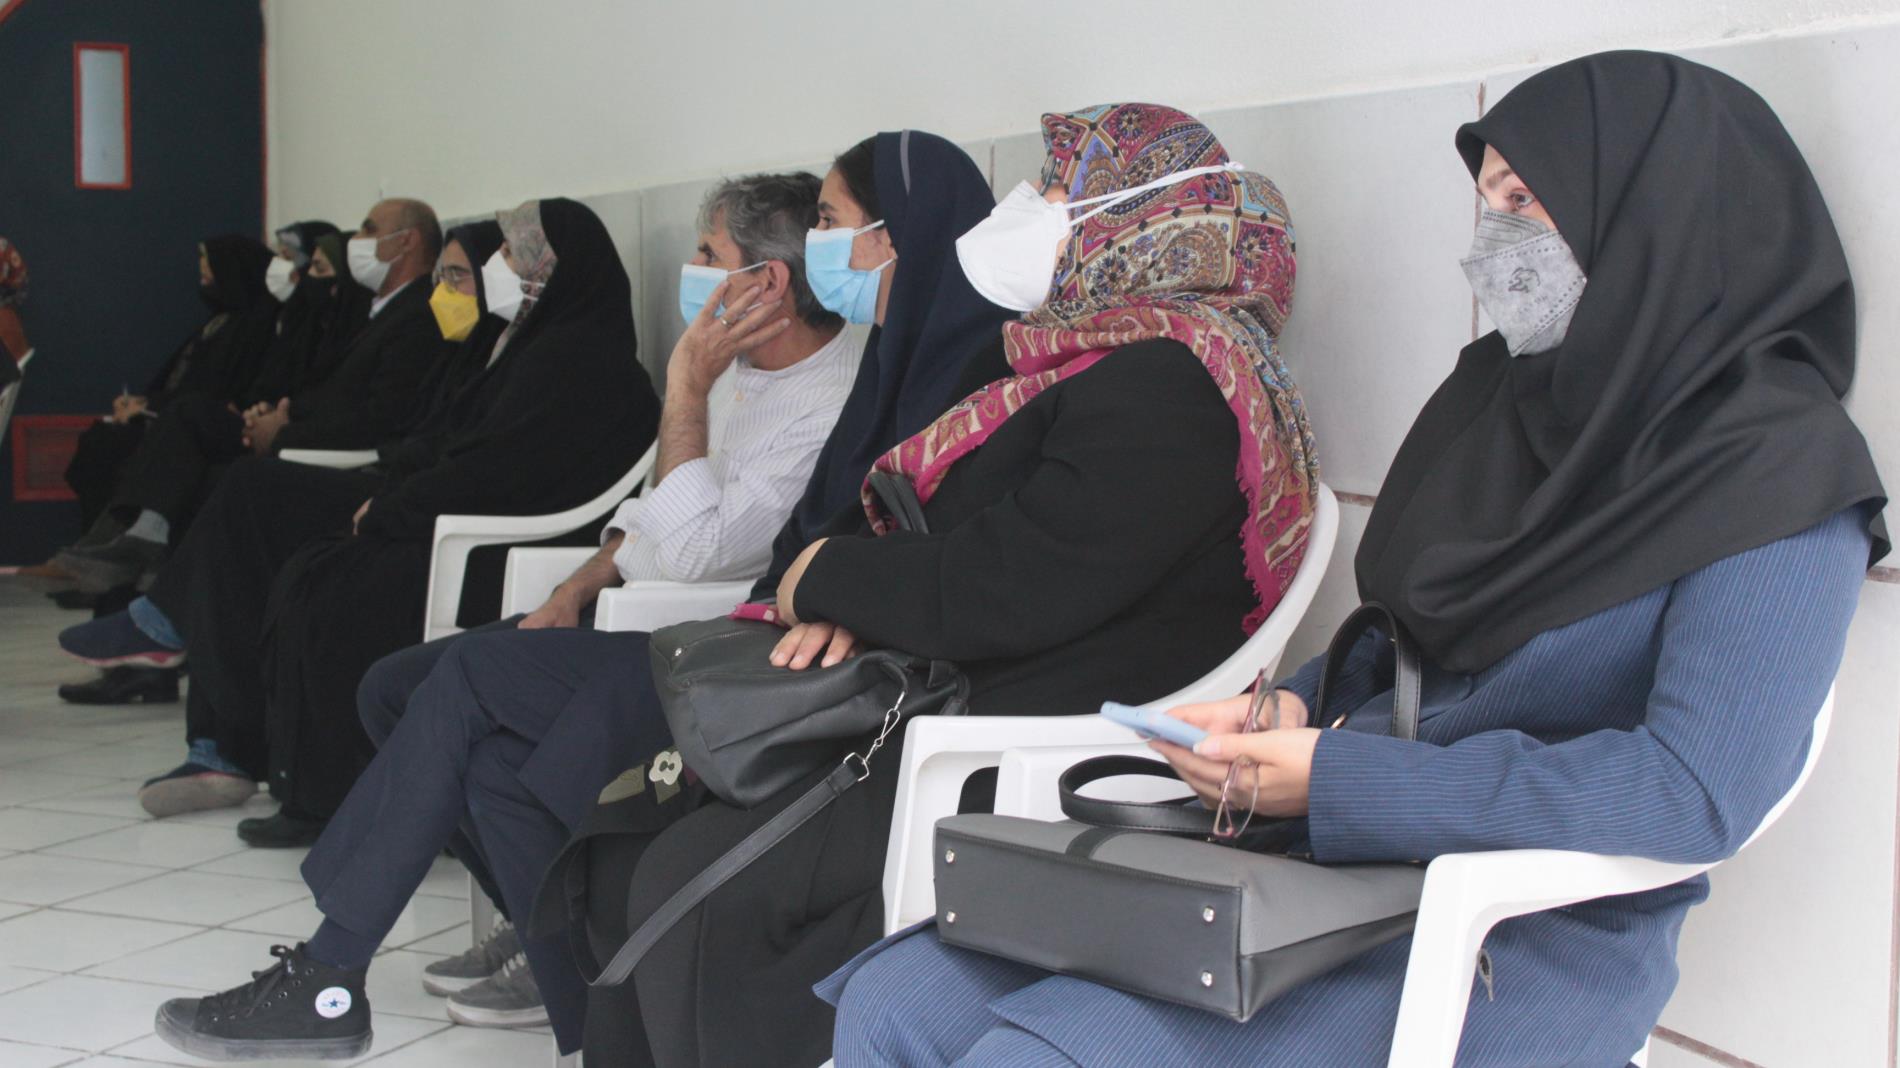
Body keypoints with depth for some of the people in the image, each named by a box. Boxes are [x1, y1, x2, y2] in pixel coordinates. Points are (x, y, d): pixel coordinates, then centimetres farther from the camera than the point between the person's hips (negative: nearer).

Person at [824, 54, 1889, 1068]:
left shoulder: (1781, 468, -10)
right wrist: (1294, 709, -2)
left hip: (1535, 937, -7)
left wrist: (1336, 780, -20)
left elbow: (1701, 790, -20)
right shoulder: (1502, 395, 13)